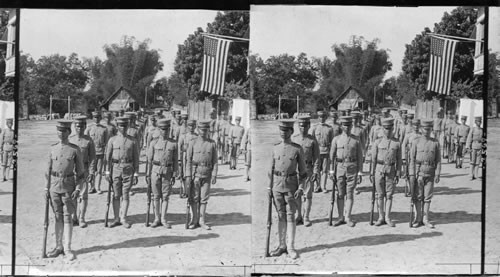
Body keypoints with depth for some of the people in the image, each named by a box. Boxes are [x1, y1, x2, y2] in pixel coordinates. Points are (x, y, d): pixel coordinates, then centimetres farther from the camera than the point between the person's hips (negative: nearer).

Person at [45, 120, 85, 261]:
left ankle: (67, 249, 3)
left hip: (68, 187, -3)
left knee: (67, 217, -2)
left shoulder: (75, 150, -3)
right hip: (54, 186, 3)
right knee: (58, 217, 9)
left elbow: (80, 171, -1)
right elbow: (49, 170, 11)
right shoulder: (52, 149, 6)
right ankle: (58, 246, 16)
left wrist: (78, 189, -9)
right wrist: (46, 188, 5)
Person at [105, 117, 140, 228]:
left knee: (126, 195, 1)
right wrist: (107, 172, 0)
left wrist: (136, 174, -1)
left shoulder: (133, 141, 3)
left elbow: (136, 159, 4)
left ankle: (123, 219, 9)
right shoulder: (112, 140, 4)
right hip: (116, 169, 1)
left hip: (128, 170, -1)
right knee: (116, 195, 4)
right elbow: (108, 157, 5)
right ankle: (116, 219, 12)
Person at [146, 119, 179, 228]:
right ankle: (157, 219, 11)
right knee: (156, 196, 4)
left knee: (165, 196, 0)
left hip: (167, 172, 0)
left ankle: (163, 219, 7)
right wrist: (148, 174, 2)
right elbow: (149, 159, 4)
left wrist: (175, 175, 1)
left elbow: (175, 160, 6)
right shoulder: (154, 143, 2)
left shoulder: (173, 144, 3)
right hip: (156, 171, 0)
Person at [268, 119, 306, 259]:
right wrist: (270, 186, 7)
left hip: (291, 186, -3)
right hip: (277, 185, 3)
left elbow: (302, 171, 0)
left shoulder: (297, 149, -2)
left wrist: (301, 187, -8)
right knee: (280, 216, 8)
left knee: (290, 216, -1)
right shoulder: (275, 148, 7)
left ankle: (291, 247, 4)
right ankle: (282, 245, 16)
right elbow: (271, 168, 12)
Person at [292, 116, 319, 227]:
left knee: (307, 194, 0)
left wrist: (316, 172, -10)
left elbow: (316, 157, -3)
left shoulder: (312, 141, -2)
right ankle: (298, 216, 18)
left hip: (308, 170, -2)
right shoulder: (293, 139, 5)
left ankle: (306, 218, 7)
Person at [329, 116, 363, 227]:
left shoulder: (356, 140, 3)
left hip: (352, 169, -1)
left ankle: (348, 218, 6)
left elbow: (360, 157, 5)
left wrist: (359, 172, 0)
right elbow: (332, 156, 5)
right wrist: (331, 171, -1)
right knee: (340, 194, 4)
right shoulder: (336, 139, 4)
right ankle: (341, 218, 12)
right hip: (340, 168, 1)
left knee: (350, 194, 0)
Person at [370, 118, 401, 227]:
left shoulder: (397, 143, 3)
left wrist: (398, 174, 0)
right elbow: (373, 159, 3)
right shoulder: (378, 142, 2)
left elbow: (398, 160, 5)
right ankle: (381, 217, 10)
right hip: (379, 169, 0)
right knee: (380, 195, 3)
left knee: (389, 195, 0)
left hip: (391, 171, 0)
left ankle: (387, 218, 6)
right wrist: (372, 173, 0)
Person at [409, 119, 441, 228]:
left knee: (427, 197, 4)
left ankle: (425, 219, 11)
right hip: (418, 173, -1)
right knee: (417, 197, 1)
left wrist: (437, 174, -3)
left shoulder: (435, 142, 4)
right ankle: (418, 219, 9)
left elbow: (438, 160, 4)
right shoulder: (416, 142, 0)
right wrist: (412, 174, -8)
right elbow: (412, 159, -1)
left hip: (430, 174, 1)